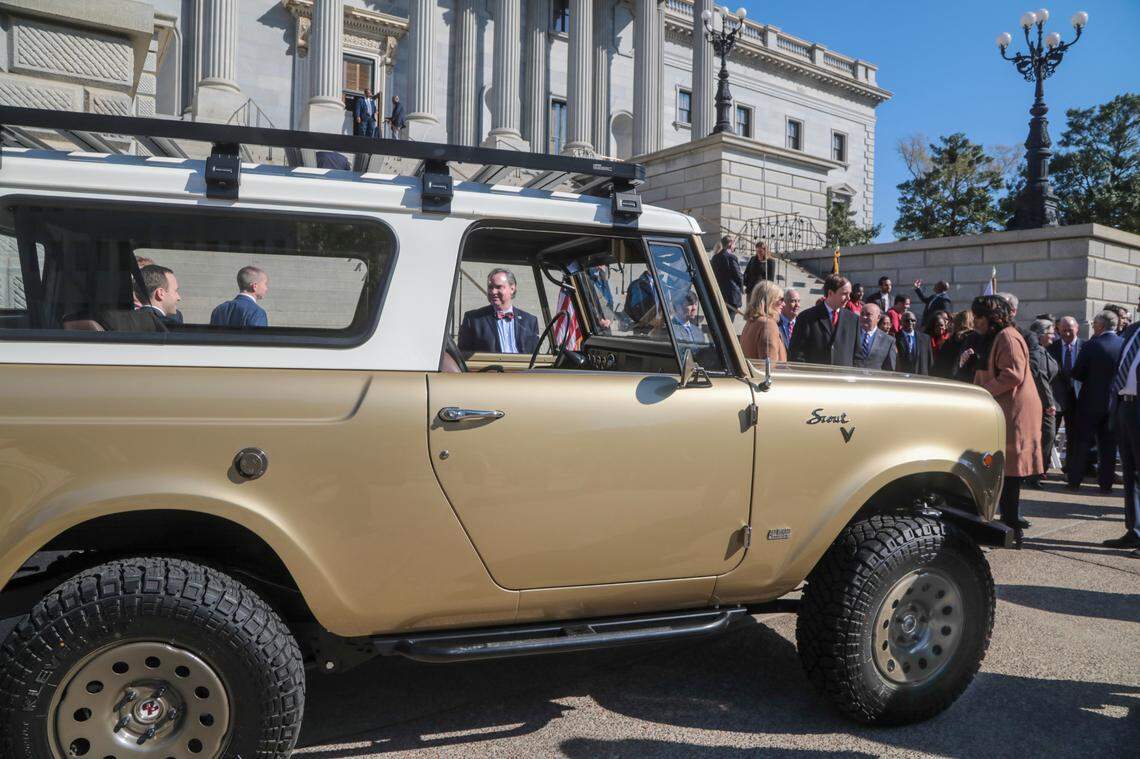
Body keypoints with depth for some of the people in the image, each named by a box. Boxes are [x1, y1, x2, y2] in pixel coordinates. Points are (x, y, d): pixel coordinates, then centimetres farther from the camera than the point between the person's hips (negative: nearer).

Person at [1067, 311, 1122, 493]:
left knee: (1082, 443, 6)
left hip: (1091, 401, -3)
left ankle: (1075, 481, 9)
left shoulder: (1092, 345, -14)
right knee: (1108, 444, 10)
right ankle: (1106, 483, 14)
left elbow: (1076, 373, -8)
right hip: (1115, 402, 3)